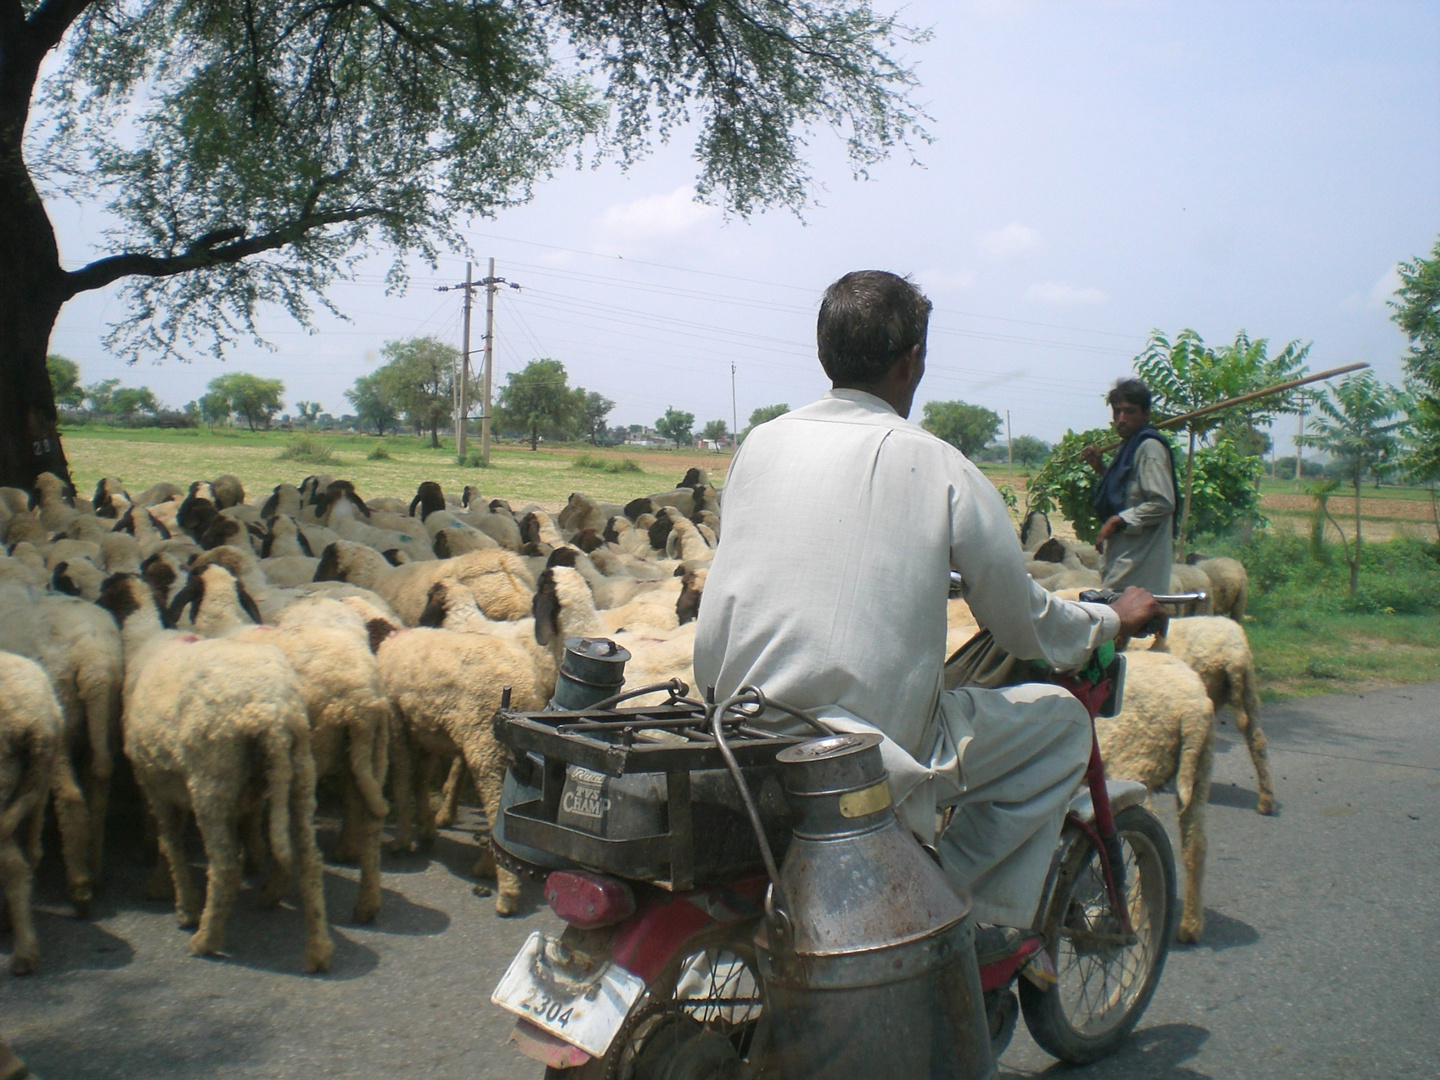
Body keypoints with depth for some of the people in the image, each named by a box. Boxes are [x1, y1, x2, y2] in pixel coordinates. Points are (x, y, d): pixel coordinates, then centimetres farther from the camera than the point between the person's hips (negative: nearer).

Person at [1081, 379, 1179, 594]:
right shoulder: (1130, 447, 18)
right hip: (1124, 556, 10)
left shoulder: (1150, 447, -12)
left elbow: (1163, 503, -21)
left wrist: (1117, 520, -18)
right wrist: (1101, 468, 15)